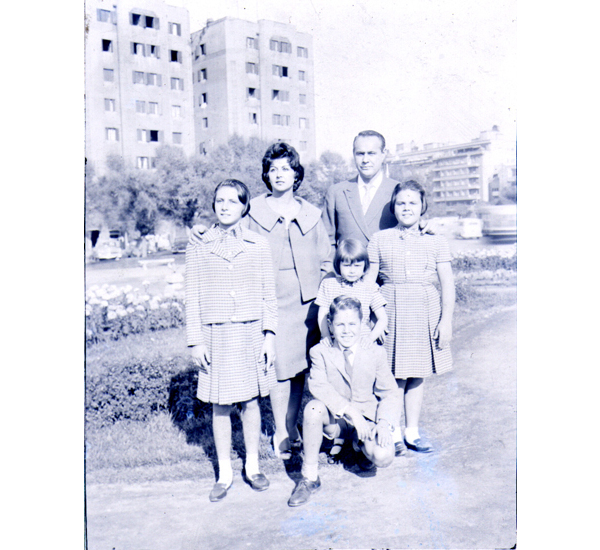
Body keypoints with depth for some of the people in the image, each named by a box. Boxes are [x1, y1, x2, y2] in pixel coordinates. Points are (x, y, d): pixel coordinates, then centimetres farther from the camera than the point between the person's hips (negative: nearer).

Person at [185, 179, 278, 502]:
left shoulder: (259, 246, 3)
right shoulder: (198, 248, 3)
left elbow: (269, 294, 4)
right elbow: (192, 297, 4)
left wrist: (269, 335, -1)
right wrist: (196, 340, -1)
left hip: (251, 333, 0)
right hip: (216, 335, 0)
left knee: (251, 402, 8)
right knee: (220, 405, 7)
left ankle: (252, 466, 26)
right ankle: (224, 472, 22)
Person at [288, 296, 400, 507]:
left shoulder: (376, 353, -2)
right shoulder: (320, 352, -6)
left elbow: (390, 394, -1)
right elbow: (318, 385, -24)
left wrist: (383, 423, -20)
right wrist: (350, 410, -33)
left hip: (367, 419, 1)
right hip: (335, 420, 0)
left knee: (383, 457, -27)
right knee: (313, 408, -34)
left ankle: (361, 446, 14)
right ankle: (309, 477, -17)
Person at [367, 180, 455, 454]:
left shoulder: (436, 241, 6)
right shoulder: (379, 239, 5)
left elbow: (447, 283, 3)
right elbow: (368, 280, 5)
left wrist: (446, 319, -4)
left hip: (425, 310, 1)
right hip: (391, 309, -1)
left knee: (417, 374, 9)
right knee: (394, 375, -1)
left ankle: (412, 432, 23)